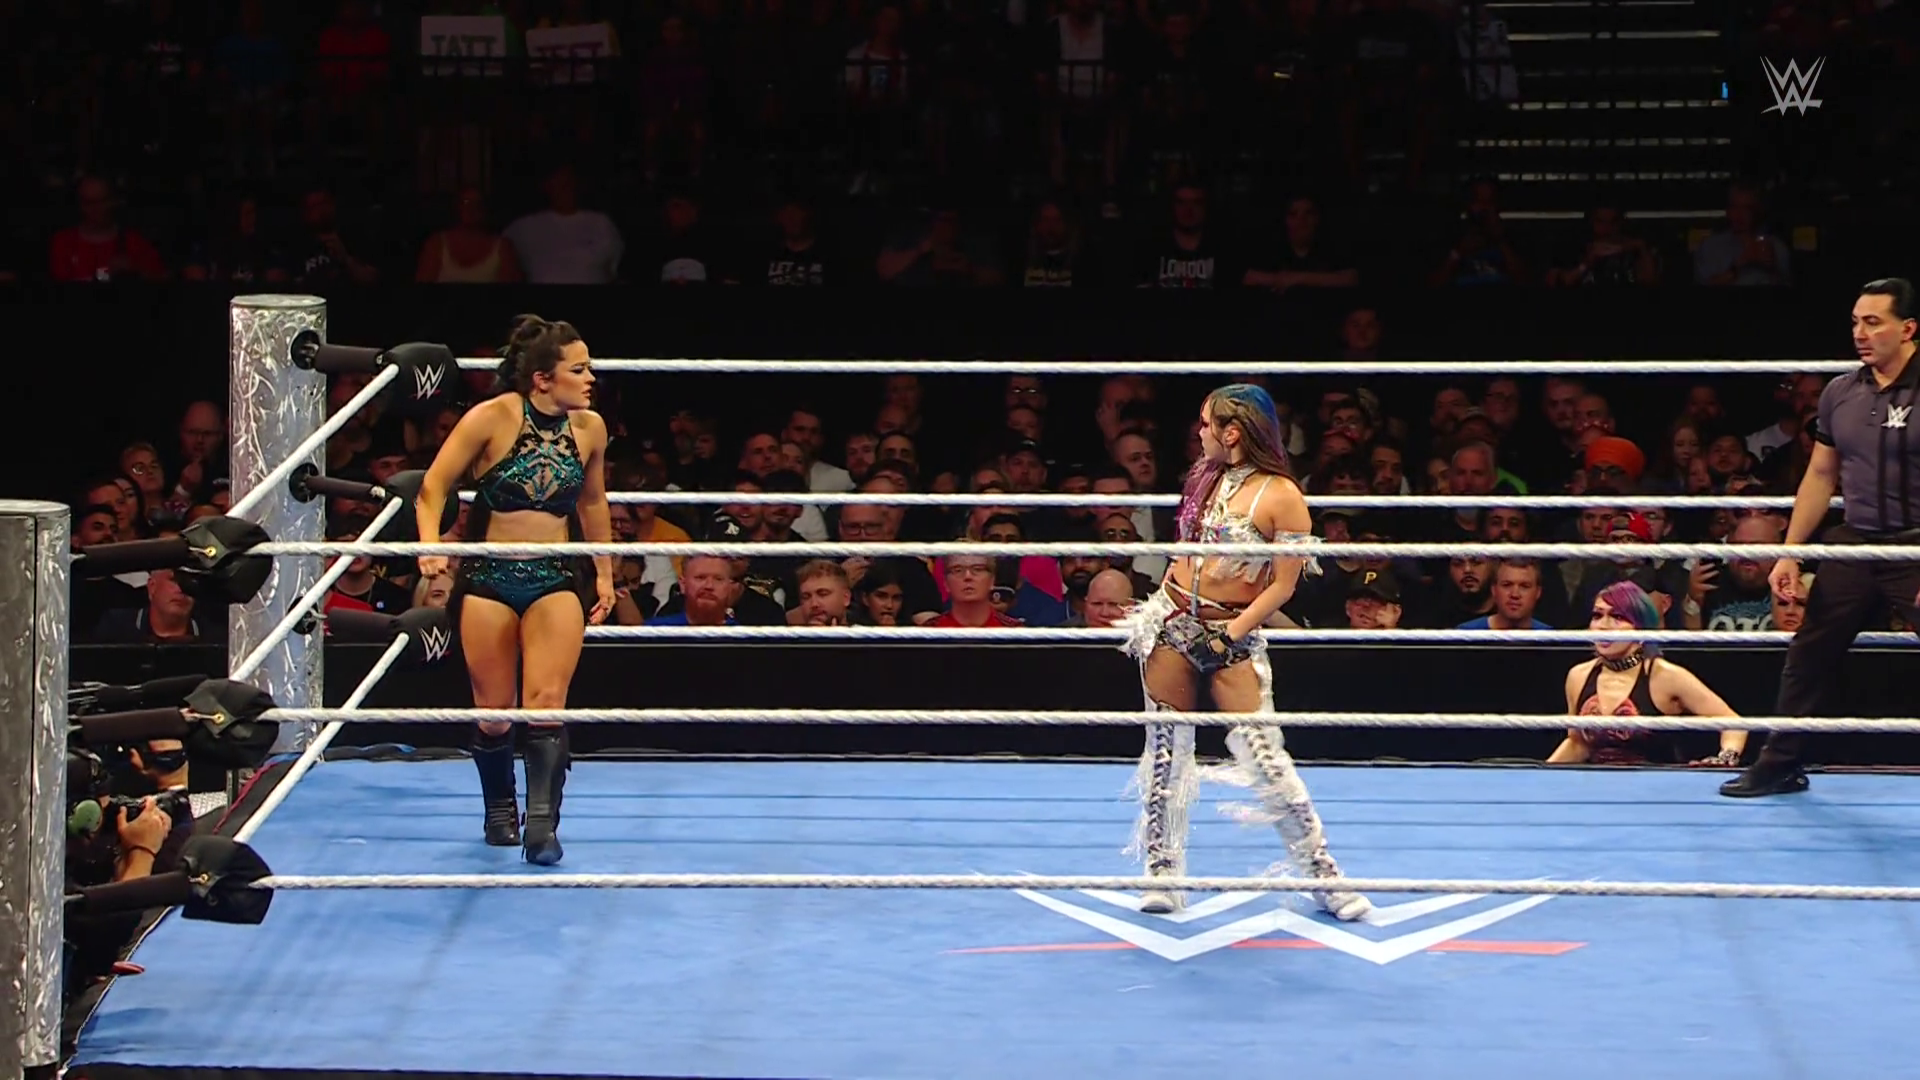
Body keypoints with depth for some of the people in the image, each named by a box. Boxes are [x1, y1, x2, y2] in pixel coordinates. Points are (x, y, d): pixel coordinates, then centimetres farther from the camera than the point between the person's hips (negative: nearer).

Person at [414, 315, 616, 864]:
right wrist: (431, 546, -21)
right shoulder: (492, 418, -11)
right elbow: (433, 490, -6)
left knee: (546, 703, -15)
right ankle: (500, 812, 30)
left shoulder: (589, 428, 1)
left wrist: (604, 572, 22)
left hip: (555, 581, 2)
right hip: (488, 578, -2)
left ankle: (542, 824, -17)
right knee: (495, 711, 7)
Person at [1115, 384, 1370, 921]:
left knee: (1264, 755, -10)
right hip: (1171, 623, 6)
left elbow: (1283, 585, -13)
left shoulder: (1282, 495, -13)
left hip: (1235, 633, -6)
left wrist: (1229, 634, -17)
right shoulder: (1206, 474, 8)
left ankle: (1323, 875, 0)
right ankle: (1163, 872, 15)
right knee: (1165, 749, 6)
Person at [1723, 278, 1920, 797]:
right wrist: (1790, 553, 11)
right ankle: (1780, 764, 23)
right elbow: (1820, 476, 14)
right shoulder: (1840, 394, 7)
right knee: (1809, 656, 10)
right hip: (1854, 543, 6)